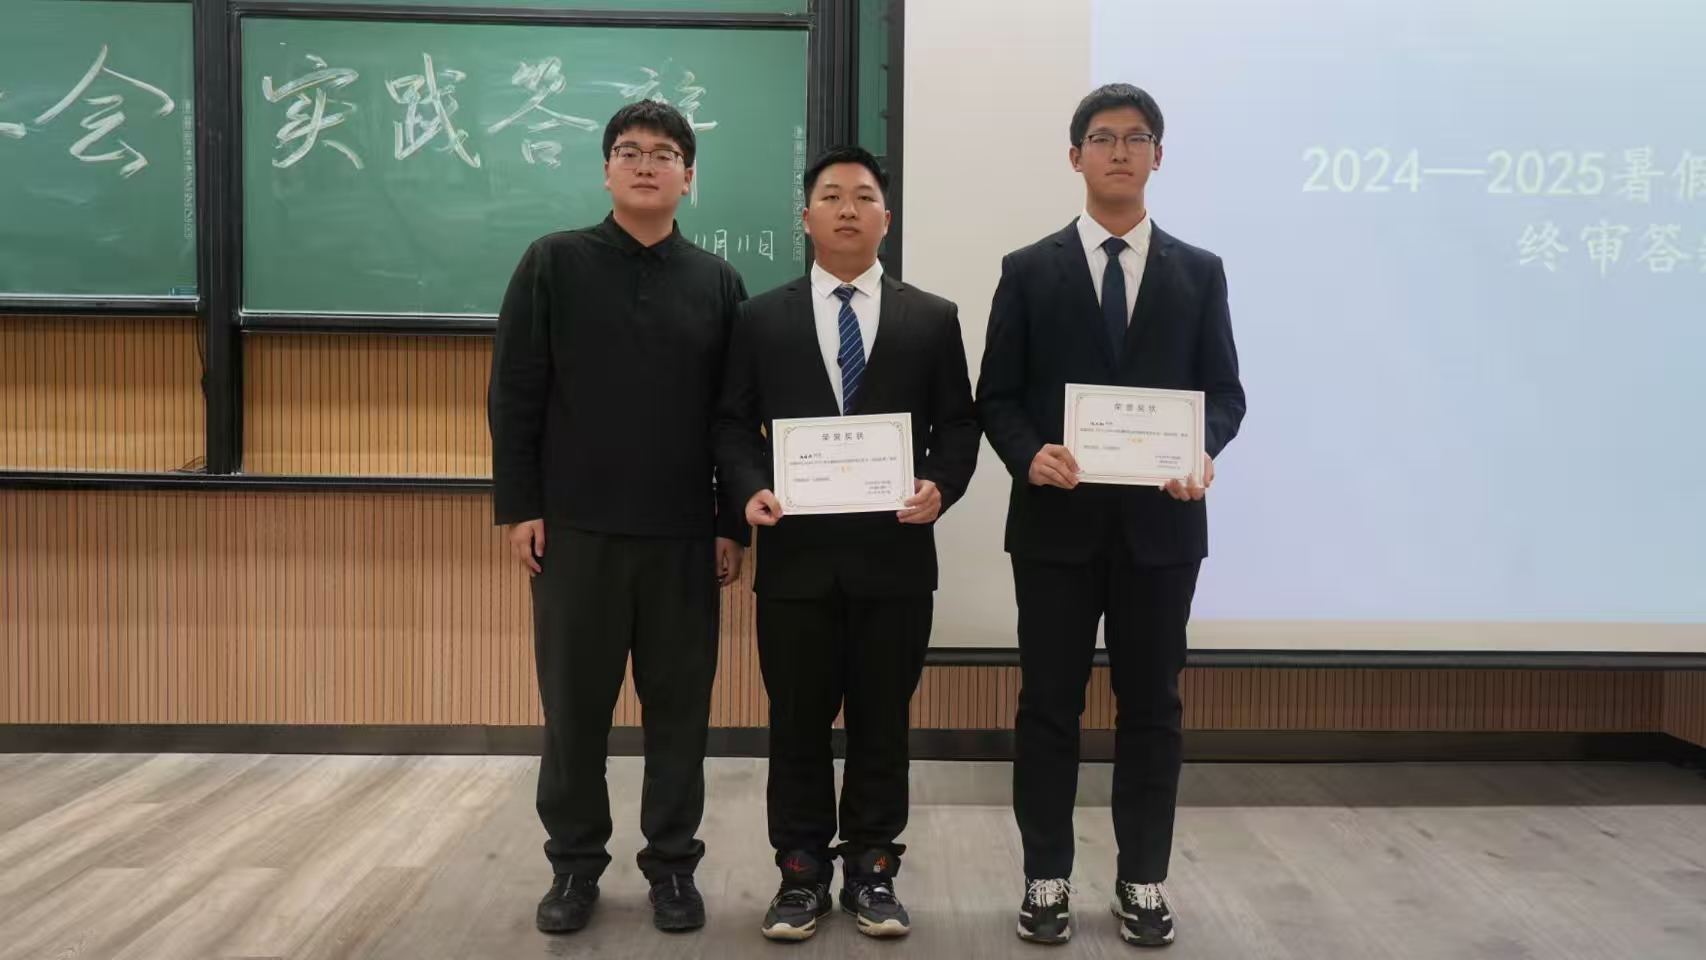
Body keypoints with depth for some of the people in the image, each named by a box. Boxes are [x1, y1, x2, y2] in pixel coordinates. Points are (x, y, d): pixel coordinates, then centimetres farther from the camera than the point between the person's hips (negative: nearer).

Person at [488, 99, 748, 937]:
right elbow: (514, 395, 0)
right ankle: (575, 861, 24)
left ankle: (673, 863, 22)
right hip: (574, 526, -1)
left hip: (684, 533, 1)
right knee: (574, 703, 8)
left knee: (679, 706, 7)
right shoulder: (553, 264, 3)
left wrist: (733, 523, 1)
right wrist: (519, 506, -6)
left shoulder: (717, 283, 6)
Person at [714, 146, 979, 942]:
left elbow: (959, 425, 5)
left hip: (894, 553, 0)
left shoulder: (932, 319, 8)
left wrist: (941, 487, -14)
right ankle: (802, 872, 22)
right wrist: (750, 489, -13)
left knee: (882, 721, 8)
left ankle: (873, 870, 23)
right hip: (795, 553, 0)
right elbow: (732, 424, 5)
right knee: (797, 722, 8)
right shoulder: (762, 318, 9)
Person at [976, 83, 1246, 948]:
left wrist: (1205, 450, -15)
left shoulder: (1199, 272, 9)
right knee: (1049, 705, 6)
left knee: (1151, 705, 9)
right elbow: (996, 396, 2)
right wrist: (1030, 455, -18)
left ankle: (1142, 880, 22)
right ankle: (1046, 877, 19)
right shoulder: (1028, 271, 5)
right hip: (1057, 520, -1)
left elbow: (1224, 390, 6)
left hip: (1159, 520, 1)